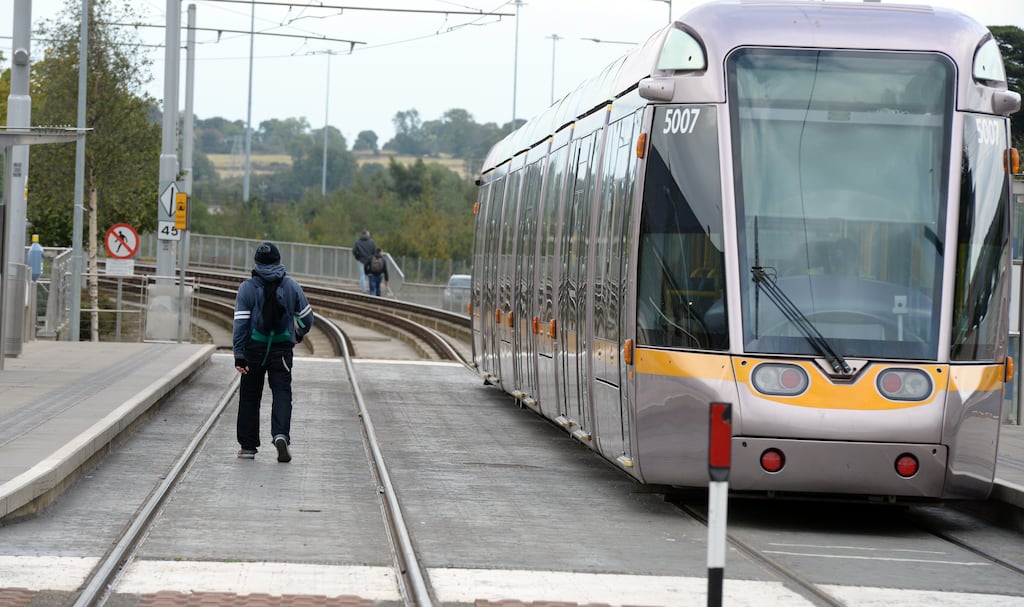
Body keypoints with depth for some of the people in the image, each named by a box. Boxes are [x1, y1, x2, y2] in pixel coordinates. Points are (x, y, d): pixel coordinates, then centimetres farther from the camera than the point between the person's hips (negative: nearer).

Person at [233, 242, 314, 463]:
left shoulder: (248, 287, -5)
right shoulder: (291, 286, 1)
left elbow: (240, 323, -11)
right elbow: (306, 316, 8)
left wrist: (239, 355, -12)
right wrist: (299, 334, 29)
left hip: (254, 348, -1)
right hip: (282, 349, 1)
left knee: (250, 395, 10)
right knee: (282, 393, 0)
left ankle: (248, 446, 12)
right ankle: (281, 435, -24)